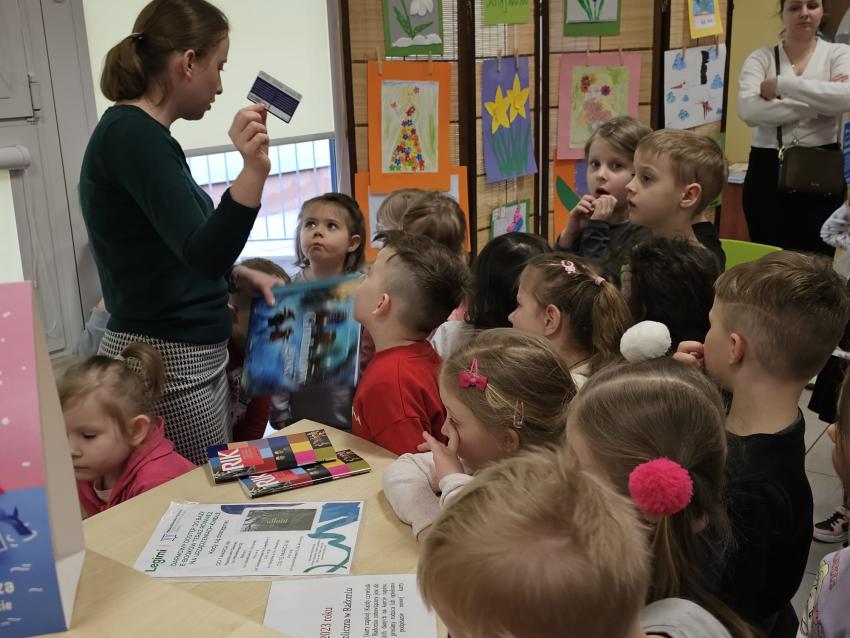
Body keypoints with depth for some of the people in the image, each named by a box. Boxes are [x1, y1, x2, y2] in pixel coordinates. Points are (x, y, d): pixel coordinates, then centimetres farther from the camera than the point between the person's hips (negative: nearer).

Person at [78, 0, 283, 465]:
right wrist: (253, 172, -38)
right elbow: (202, 253, -26)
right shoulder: (132, 134, -17)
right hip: (165, 362, -10)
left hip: (194, 355, 10)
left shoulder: (142, 133, 12)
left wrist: (240, 275, 11)